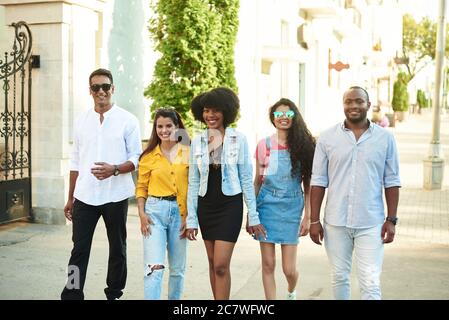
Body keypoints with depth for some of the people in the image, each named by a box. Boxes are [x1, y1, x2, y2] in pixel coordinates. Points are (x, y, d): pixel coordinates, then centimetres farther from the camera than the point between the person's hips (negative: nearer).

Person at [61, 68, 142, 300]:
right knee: (79, 250, 0)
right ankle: (71, 295, 4)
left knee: (117, 249, 10)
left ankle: (114, 294, 25)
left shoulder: (127, 120, -2)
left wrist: (114, 169, -22)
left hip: (116, 196, -2)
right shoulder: (82, 121, 8)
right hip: (85, 196, 2)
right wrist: (70, 198, 11)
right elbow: (76, 161, 12)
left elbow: (136, 158, -3)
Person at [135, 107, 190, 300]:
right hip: (155, 211, 0)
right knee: (154, 267, -10)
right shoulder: (149, 155, 5)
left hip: (180, 212, 1)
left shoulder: (188, 152, 2)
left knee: (178, 268, 12)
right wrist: (142, 214, -4)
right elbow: (141, 187, 9)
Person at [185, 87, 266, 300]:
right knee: (213, 263, 12)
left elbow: (246, 180, -2)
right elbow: (193, 183, 6)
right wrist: (191, 219, 3)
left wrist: (253, 216, -3)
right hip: (205, 206, 4)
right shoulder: (197, 142, 3)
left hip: (230, 205, -4)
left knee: (221, 265, -8)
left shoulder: (238, 139, -5)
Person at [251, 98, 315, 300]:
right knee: (268, 264, 3)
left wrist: (308, 216, -2)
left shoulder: (304, 146, 0)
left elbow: (308, 185, 2)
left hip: (292, 206, -1)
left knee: (289, 269, 2)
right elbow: (257, 181, 8)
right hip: (267, 204, 1)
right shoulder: (264, 145, 2)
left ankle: (291, 293, 36)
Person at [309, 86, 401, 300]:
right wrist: (314, 220, 0)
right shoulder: (327, 138, 1)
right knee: (339, 277, 14)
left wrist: (391, 220, -2)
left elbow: (392, 182, 4)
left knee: (370, 284, -2)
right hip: (335, 222, 1)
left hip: (371, 224, -1)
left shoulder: (385, 138, 1)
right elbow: (318, 181, 3)